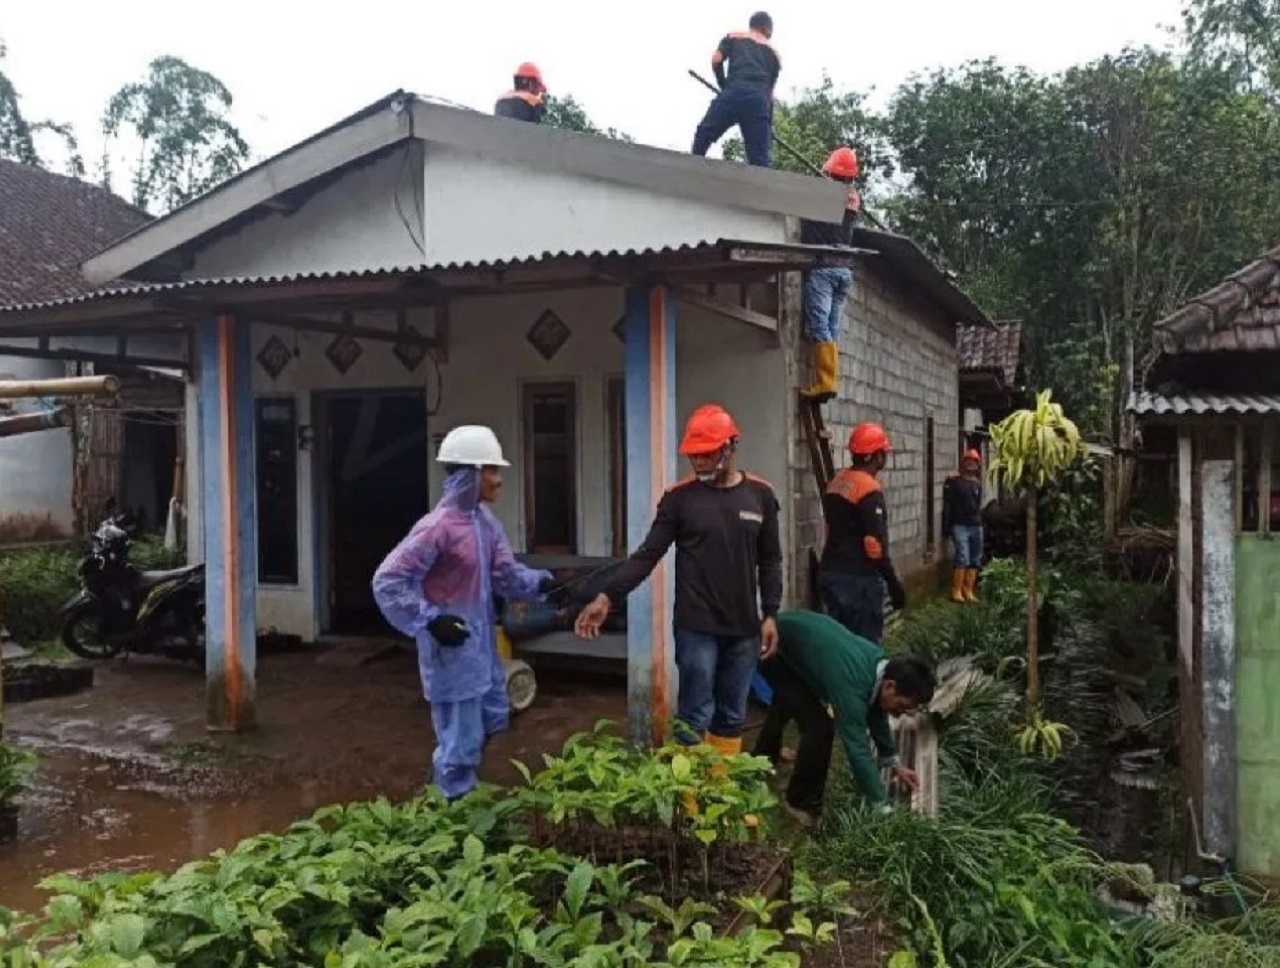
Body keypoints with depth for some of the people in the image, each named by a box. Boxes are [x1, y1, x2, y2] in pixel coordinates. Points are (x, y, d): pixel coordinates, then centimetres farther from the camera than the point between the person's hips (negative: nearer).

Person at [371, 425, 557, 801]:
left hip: (482, 644, 9)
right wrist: (430, 620, -25)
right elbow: (387, 581, -21)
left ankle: (452, 774, 45)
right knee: (461, 737, 4)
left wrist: (543, 583, -11)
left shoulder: (484, 520, 3)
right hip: (451, 649, -9)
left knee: (494, 719, 24)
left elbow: (506, 573, 6)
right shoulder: (438, 526, -22)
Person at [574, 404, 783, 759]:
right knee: (694, 717, 0)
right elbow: (648, 554, -5)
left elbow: (770, 561, 9)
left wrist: (770, 614, 2)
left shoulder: (759, 495, 4)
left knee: (732, 716, 11)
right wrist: (607, 597, -15)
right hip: (697, 627, -3)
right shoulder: (679, 497, -3)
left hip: (744, 628, 3)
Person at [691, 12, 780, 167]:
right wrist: (769, 125, 24)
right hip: (759, 100, 2)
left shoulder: (734, 37, 21)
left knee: (703, 134, 7)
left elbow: (716, 60, 5)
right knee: (759, 159, 2)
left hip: (734, 92, -2)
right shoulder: (774, 53, 27)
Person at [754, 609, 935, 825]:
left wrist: (893, 763, 15)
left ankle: (761, 763, 64)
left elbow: (875, 712, 8)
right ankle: (803, 802, 7)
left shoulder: (878, 664, -11)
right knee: (819, 726, -17)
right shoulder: (851, 685, -37)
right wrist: (883, 810, -31)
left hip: (794, 630, 9)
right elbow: (858, 750, -36)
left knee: (787, 702, 34)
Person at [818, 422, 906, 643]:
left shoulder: (836, 483, 10)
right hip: (859, 578, -9)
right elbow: (875, 545, -19)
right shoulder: (870, 490, -16)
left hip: (831, 572, 9)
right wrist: (894, 584, -13)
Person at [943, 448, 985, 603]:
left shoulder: (977, 483, 14)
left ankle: (969, 591, 15)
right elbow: (947, 506, -6)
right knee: (962, 558, -14)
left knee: (975, 560, 7)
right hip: (960, 525, -6)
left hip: (976, 526, 6)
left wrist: (980, 522, 17)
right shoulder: (954, 481, -4)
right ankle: (956, 591, -8)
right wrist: (946, 526, -11)